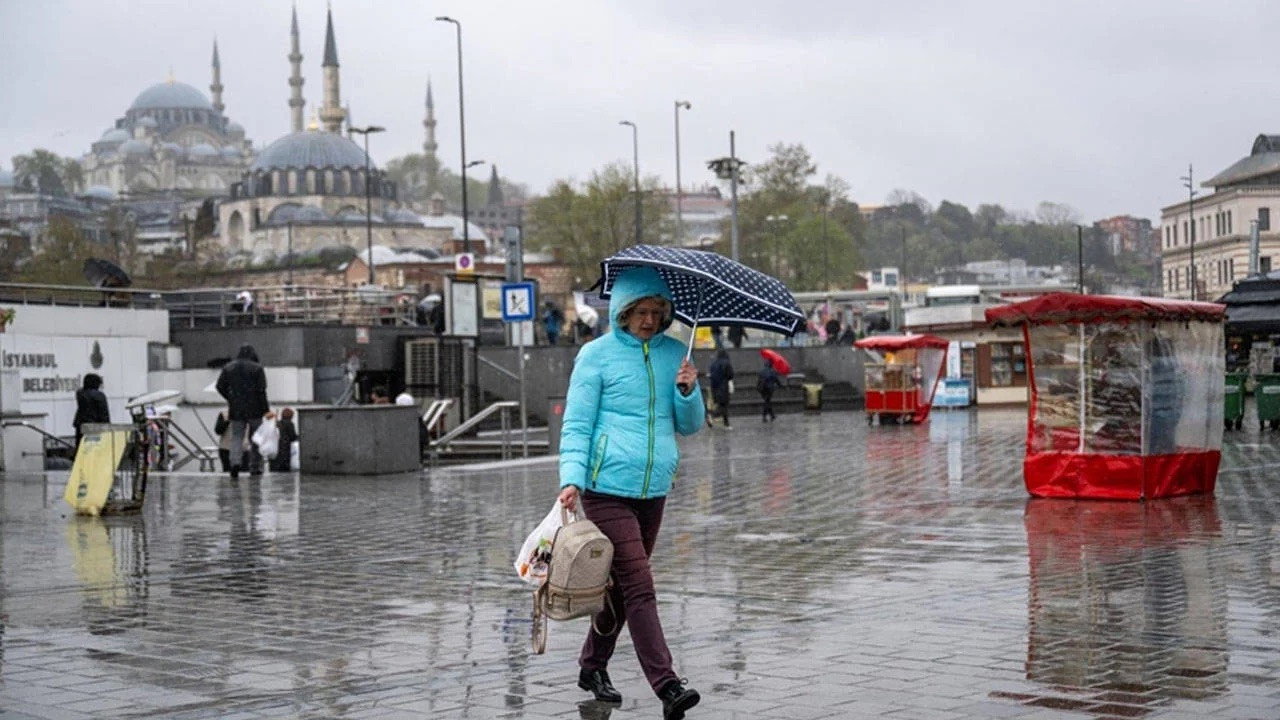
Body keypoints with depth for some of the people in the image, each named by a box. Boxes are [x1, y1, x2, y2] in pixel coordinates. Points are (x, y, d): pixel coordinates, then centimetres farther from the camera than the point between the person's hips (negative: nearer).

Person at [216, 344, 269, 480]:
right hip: (254, 409, -2)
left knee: (236, 437, 3)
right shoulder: (257, 368, -6)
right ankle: (255, 467, 13)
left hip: (236, 409, 2)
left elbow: (220, 387, 5)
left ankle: (235, 462, -22)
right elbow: (261, 390, -12)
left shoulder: (228, 368, 5)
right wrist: (266, 409, -7)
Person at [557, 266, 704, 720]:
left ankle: (592, 667, 32)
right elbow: (576, 424, -4)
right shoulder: (596, 355, -3)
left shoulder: (674, 354, 10)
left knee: (622, 585, 15)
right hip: (607, 489, -5)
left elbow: (689, 426, 13)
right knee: (638, 586, -12)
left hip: (654, 490, 6)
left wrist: (687, 391, -7)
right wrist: (571, 478, -17)